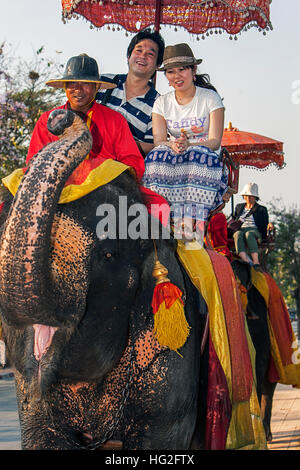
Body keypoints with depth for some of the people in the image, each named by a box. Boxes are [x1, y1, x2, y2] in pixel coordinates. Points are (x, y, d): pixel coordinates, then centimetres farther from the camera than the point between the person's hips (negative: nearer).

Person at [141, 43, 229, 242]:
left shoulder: (210, 98, 1)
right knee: (158, 155, -31)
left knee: (199, 155, -36)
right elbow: (159, 141, -2)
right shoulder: (162, 103, 10)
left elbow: (215, 141, -9)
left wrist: (188, 145, -29)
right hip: (171, 163, 2)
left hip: (204, 161, -2)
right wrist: (173, 146, -27)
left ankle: (194, 229, -45)